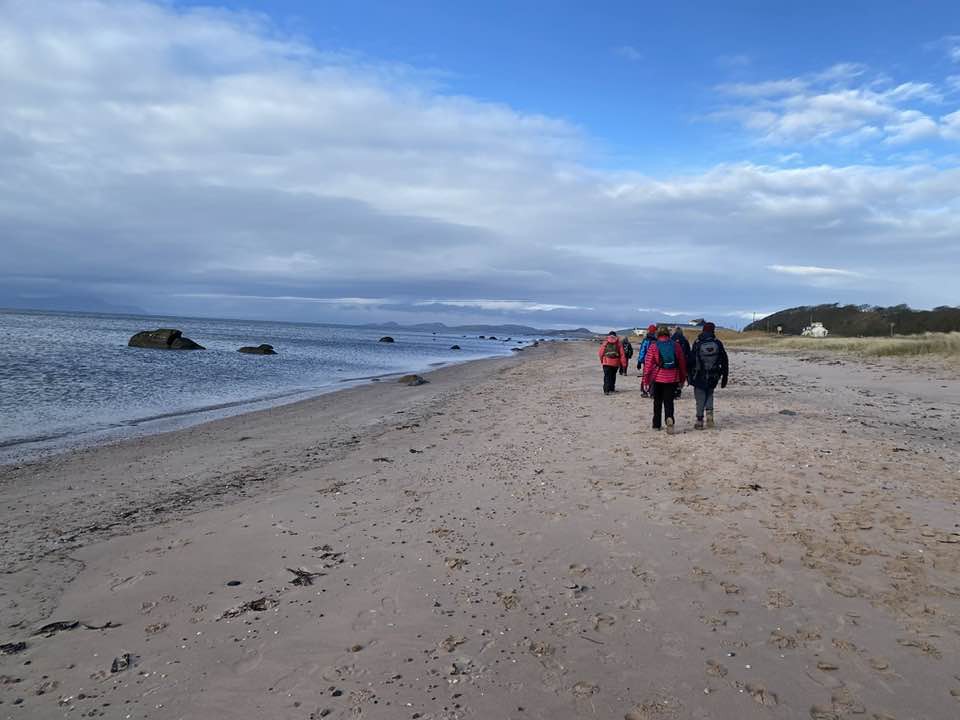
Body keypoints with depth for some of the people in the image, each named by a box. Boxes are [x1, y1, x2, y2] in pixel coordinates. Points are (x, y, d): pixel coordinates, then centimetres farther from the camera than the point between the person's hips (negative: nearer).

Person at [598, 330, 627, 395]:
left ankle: (606, 390, -17)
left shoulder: (605, 342, 2)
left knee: (607, 376, -4)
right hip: (615, 363, 2)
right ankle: (612, 388, 27)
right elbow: (622, 354, 2)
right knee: (613, 376, 19)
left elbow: (601, 353, 2)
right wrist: (624, 363, 4)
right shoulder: (619, 343, 5)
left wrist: (602, 360, 17)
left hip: (606, 362, -2)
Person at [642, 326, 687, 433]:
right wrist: (682, 379, 16)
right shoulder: (676, 345, 3)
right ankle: (669, 418, -23)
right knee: (669, 401, 4)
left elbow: (648, 364, -4)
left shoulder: (653, 346, -3)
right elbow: (682, 363, 8)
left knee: (657, 401, 13)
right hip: (672, 378, 1)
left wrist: (646, 380, 2)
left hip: (657, 378, -1)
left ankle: (656, 424, 19)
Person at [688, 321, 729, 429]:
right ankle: (709, 414, 3)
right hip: (713, 376, 2)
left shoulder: (697, 343, -5)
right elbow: (725, 361, 3)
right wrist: (725, 377, 9)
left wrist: (690, 376, 2)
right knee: (709, 394, 22)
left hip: (699, 376, -2)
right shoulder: (718, 343, 0)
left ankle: (699, 421, 6)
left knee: (700, 398, 6)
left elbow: (691, 360, -5)